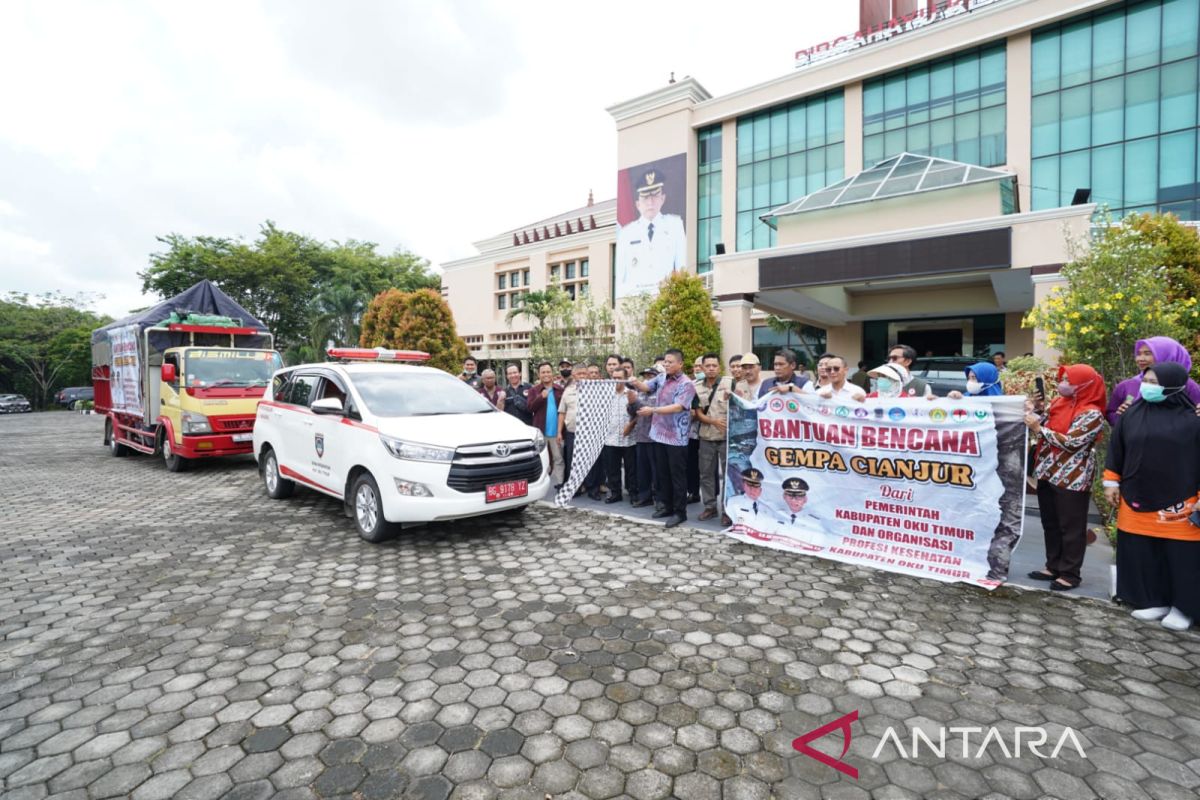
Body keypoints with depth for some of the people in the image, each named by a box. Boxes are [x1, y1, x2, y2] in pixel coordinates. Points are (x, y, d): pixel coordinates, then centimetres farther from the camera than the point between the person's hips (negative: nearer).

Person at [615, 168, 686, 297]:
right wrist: (621, 299, -5)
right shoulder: (626, 233, 13)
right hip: (633, 295, 0)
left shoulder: (675, 224, 13)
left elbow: (682, 266, 8)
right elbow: (619, 276, 9)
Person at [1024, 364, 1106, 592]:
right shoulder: (1058, 403, 9)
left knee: (1071, 528, 3)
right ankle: (1053, 567, 27)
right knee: (1050, 524, 15)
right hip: (1047, 474, 8)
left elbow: (1071, 443, -21)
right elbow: (1043, 430, 16)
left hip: (1072, 479, -8)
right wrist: (1033, 414, 0)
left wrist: (1039, 428, -18)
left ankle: (1070, 574, 13)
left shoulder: (1091, 414, -13)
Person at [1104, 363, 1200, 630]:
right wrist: (1112, 481, 7)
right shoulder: (1132, 413, 2)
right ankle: (1154, 600, 24)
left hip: (1179, 502, -3)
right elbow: (1116, 449, 9)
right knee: (1143, 553, 10)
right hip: (1137, 499, 3)